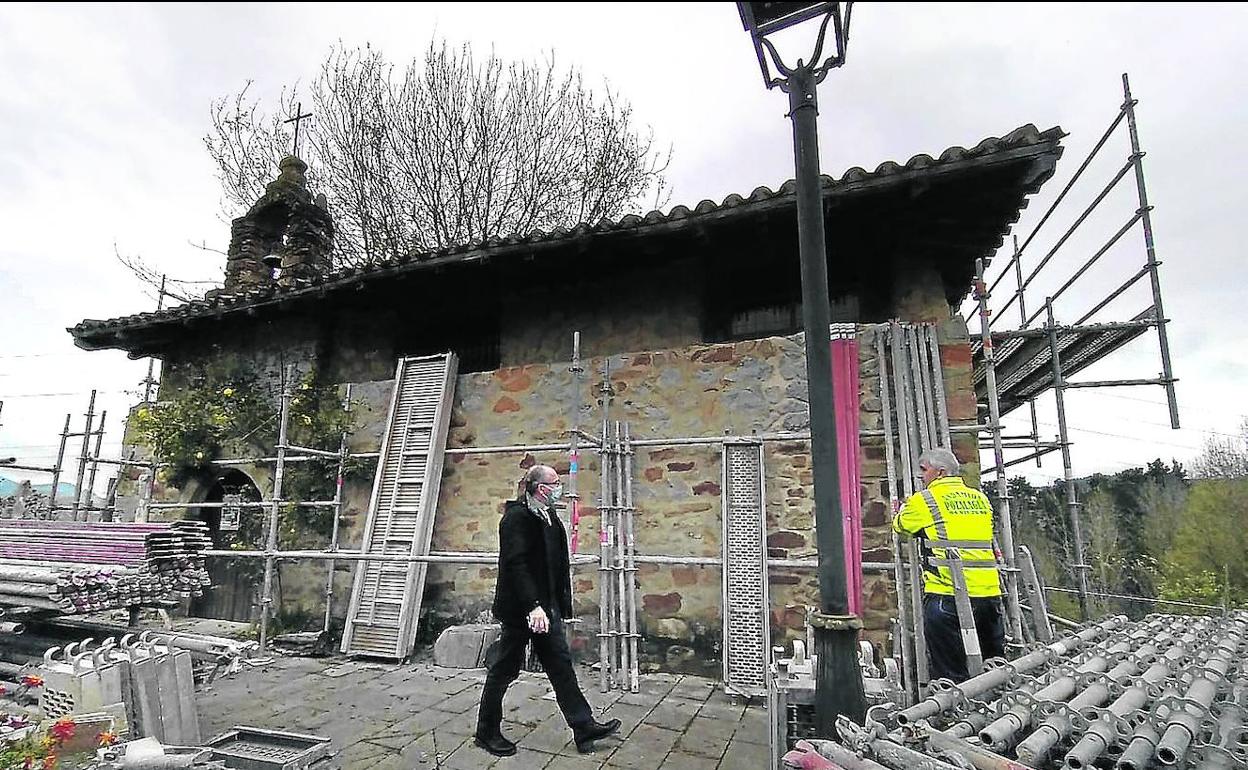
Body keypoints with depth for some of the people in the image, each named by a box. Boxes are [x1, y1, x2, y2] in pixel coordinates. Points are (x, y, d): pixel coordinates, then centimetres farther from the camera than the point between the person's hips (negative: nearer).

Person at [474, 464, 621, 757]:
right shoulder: (516, 516, -17)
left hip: (546, 606, 8)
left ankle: (584, 727, 16)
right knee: (504, 669, 7)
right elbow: (516, 564, -25)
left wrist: (561, 603, 13)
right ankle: (487, 732, 25)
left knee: (560, 664, 10)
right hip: (519, 608, -8)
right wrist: (533, 606, -30)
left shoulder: (549, 518, 9)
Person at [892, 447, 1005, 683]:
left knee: (949, 672, 1)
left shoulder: (923, 500, -4)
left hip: (947, 595, -6)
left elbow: (900, 525, 11)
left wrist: (902, 510, 33)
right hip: (989, 592, 6)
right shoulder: (981, 498, 13)